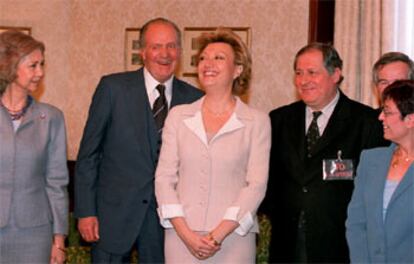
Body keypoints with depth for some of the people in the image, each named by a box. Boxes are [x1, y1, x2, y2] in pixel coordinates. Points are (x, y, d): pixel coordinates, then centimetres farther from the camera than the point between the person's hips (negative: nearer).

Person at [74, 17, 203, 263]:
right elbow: (88, 154, -2)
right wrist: (85, 211, -6)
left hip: (166, 213, 2)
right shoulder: (113, 88, -4)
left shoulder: (194, 98, 2)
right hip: (115, 211, -2)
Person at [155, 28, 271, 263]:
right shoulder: (178, 116, 9)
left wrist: (218, 235, -12)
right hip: (182, 237, 2)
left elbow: (257, 184, -3)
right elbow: (164, 177, 4)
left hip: (233, 238, -1)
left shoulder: (257, 122, 3)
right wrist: (186, 234, -7)